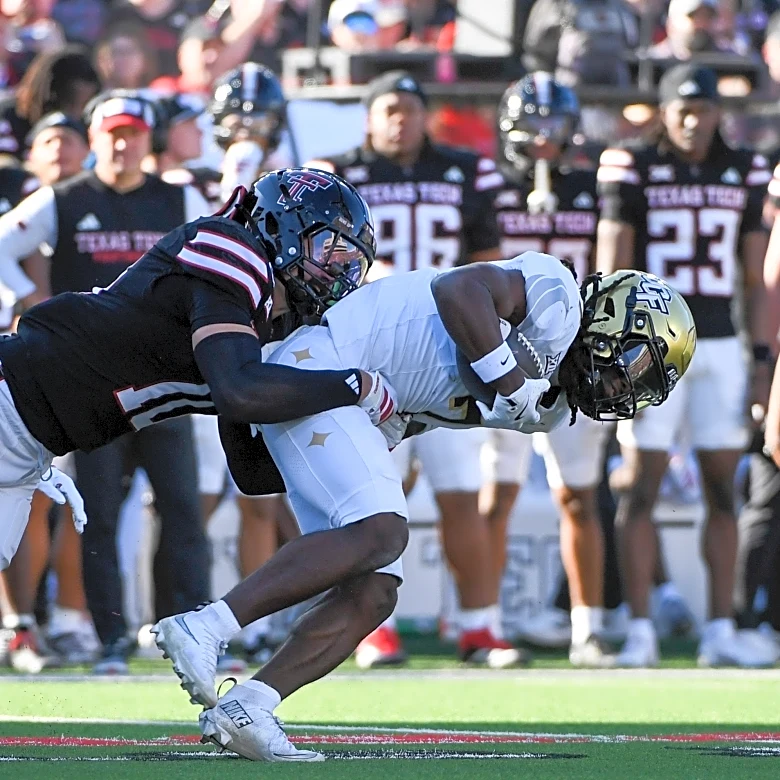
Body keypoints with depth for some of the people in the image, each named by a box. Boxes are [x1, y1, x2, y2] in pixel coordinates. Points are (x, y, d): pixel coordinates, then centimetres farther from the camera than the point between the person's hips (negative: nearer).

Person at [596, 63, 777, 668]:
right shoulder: (634, 171, -2)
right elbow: (613, 272, -3)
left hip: (719, 346, 3)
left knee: (723, 491, 3)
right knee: (642, 487, -4)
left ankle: (721, 632, 6)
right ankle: (640, 633, -1)